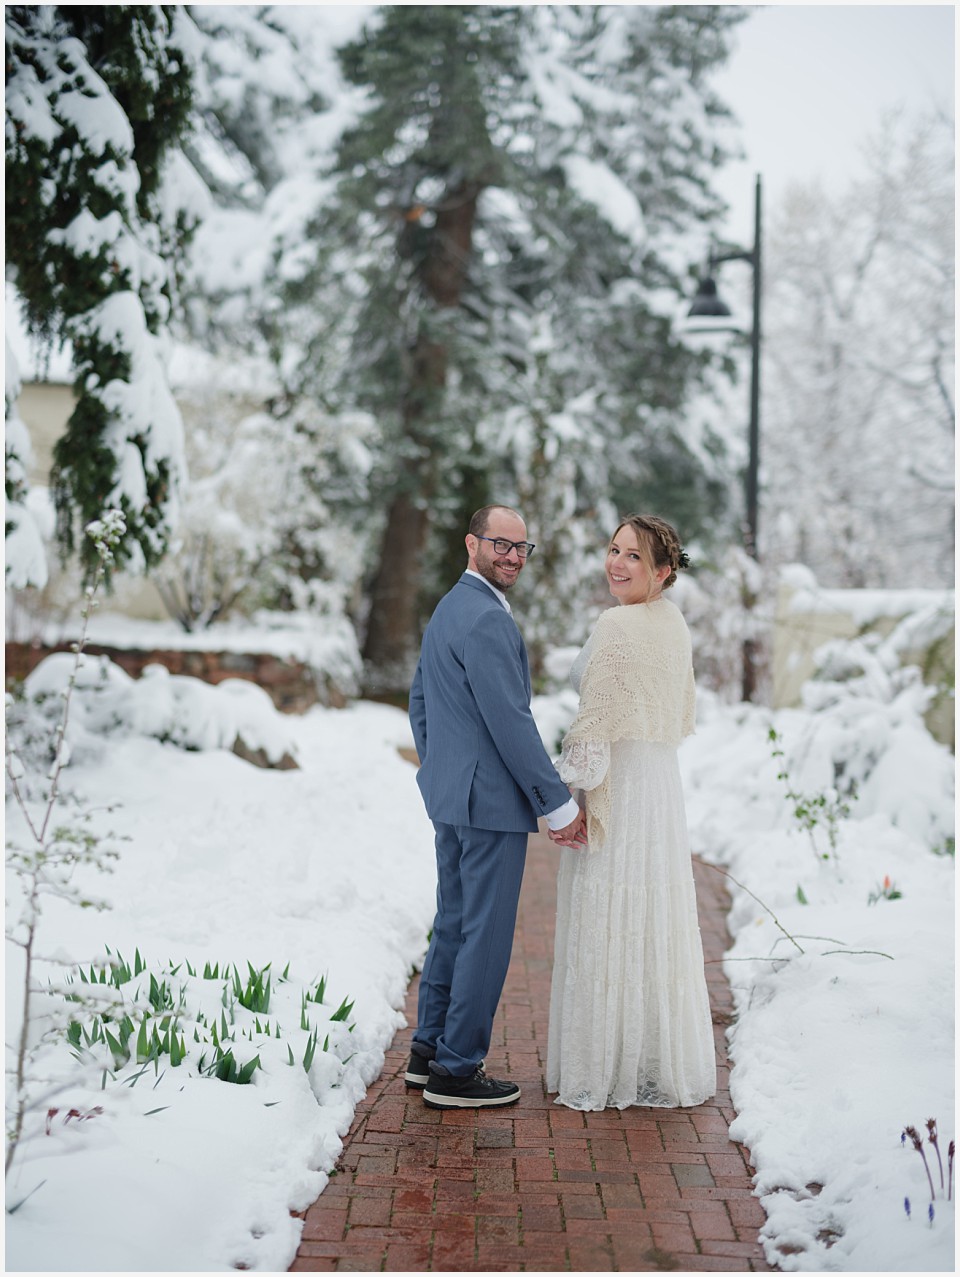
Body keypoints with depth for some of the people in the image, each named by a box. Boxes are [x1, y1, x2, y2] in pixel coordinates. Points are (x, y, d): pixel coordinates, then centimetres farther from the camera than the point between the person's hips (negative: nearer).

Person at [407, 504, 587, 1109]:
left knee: (454, 922, 17)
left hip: (451, 795, 10)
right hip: (492, 799, -10)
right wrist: (560, 804, -16)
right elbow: (510, 723, -21)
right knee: (487, 931, -2)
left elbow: (419, 701, 21)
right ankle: (457, 1069, 6)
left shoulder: (448, 608, 14)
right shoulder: (487, 621, -18)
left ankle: (430, 1049, 26)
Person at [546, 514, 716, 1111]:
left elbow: (595, 726, -18)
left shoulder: (617, 625, -16)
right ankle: (664, 1068, 24)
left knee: (607, 927, 0)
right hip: (664, 786, 9)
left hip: (617, 788, -9)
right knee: (656, 925, 14)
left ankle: (606, 1073, 8)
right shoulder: (675, 622, 11)